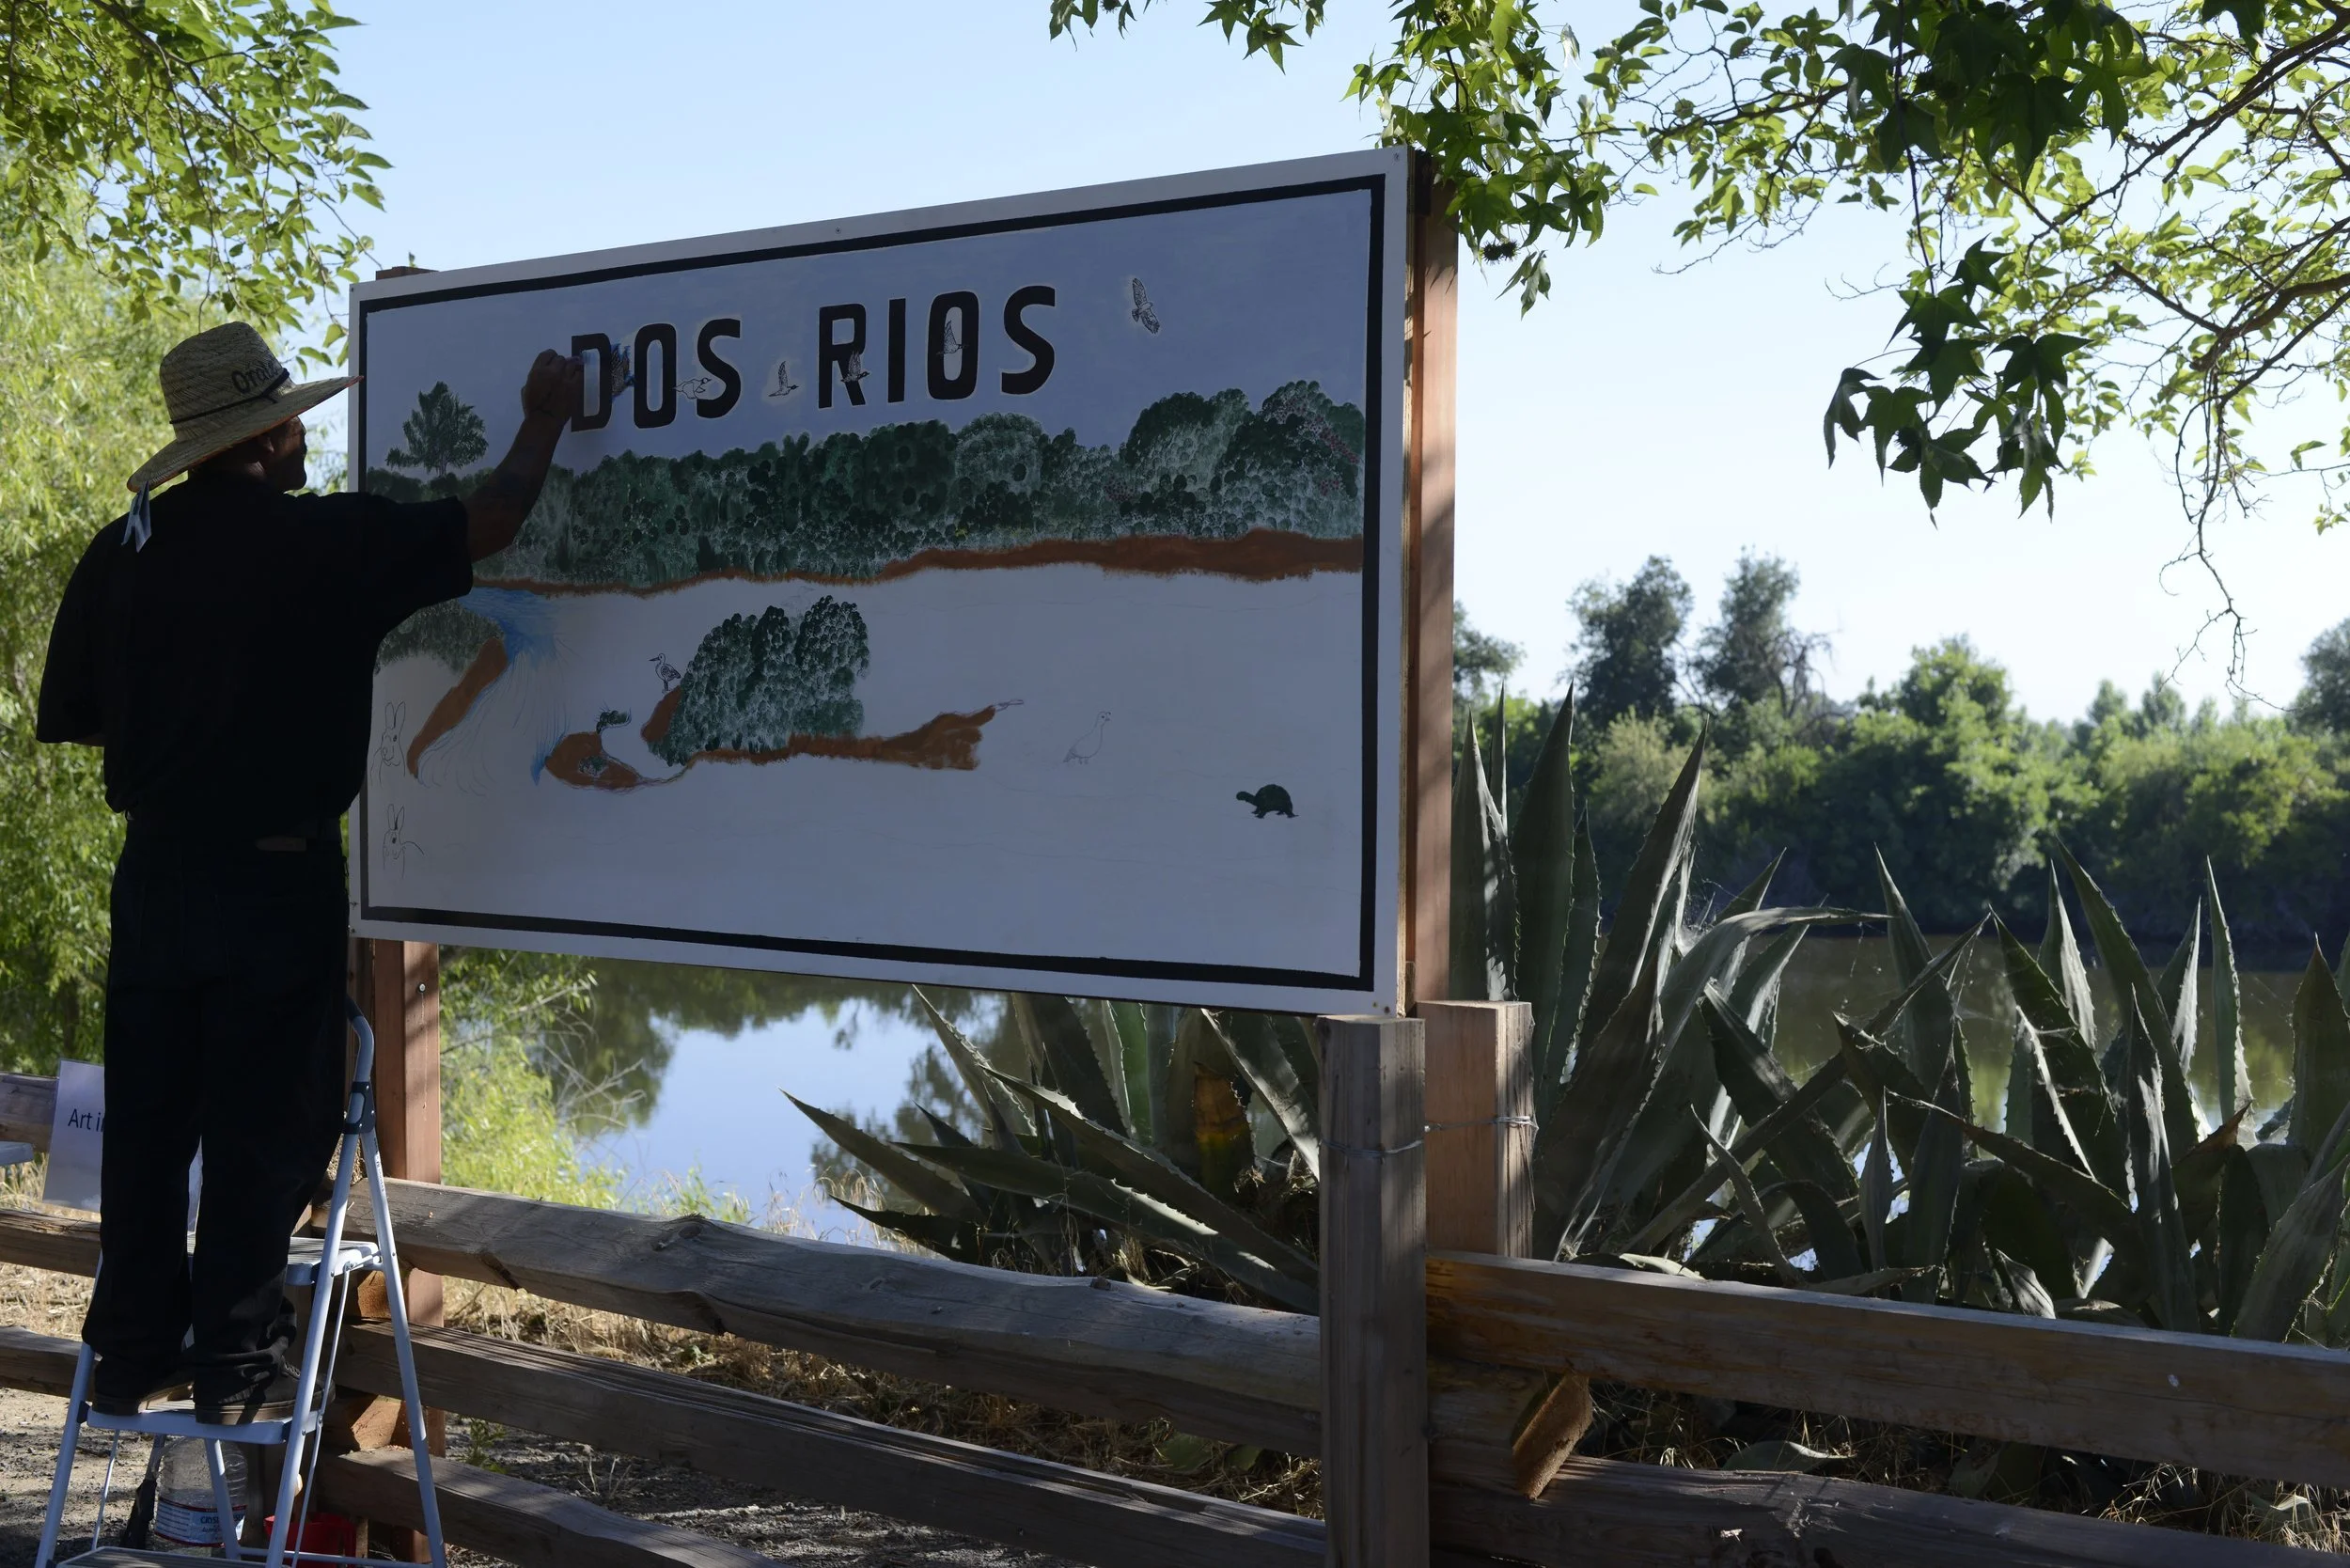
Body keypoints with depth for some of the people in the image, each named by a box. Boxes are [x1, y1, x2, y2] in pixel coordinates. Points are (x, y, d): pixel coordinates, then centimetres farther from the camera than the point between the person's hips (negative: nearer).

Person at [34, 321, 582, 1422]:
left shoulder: (122, 550, 2)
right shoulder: (325, 540, -12)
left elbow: (70, 715, 8)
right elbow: (489, 525, -3)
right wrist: (545, 419, 12)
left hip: (156, 870, 5)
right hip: (276, 879, -5)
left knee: (147, 1122, 13)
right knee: (265, 1131, 4)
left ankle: (133, 1355, 22)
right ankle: (236, 1365, 10)